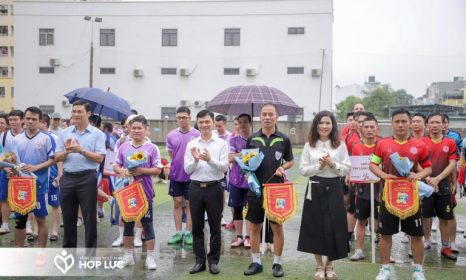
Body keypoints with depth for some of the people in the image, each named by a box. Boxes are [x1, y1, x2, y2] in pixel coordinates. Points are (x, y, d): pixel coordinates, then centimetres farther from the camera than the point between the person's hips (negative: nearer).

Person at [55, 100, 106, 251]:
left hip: (87, 178, -4)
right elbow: (57, 158, 7)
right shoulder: (64, 133, 9)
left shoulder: (97, 134, -2)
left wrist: (81, 150, -19)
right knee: (68, 217, 12)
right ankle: (68, 249, 26)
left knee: (89, 217, 2)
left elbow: (99, 158, -9)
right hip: (67, 178, 4)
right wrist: (67, 151, -13)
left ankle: (90, 252, 11)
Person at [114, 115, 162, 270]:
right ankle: (128, 255, 25)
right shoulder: (123, 147, 6)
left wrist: (142, 171, -19)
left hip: (145, 192, -3)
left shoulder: (152, 148, -4)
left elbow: (157, 170, -5)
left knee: (147, 223, 2)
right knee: (128, 223, 12)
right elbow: (116, 165, 11)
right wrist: (121, 171, -11)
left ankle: (150, 257, 10)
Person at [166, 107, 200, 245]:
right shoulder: (171, 135, 4)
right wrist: (176, 165, 8)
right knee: (177, 203, 9)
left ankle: (188, 233, 15)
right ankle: (178, 233, 19)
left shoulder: (197, 134, -7)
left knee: (189, 204, 5)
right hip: (175, 175, 3)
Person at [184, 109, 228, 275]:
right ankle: (199, 261, 20)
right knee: (197, 227, 9)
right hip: (195, 188, 2)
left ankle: (213, 261, 18)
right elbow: (187, 169, 1)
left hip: (214, 188, -2)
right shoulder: (191, 144, 6)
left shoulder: (221, 144, 0)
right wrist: (196, 160, -18)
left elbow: (224, 167, -8)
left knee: (215, 227, 6)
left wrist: (210, 160, -24)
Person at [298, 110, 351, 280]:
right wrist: (319, 166, -14)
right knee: (316, 227, 5)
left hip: (334, 189, 0)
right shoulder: (309, 145, 3)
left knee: (333, 228, 3)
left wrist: (332, 164, -16)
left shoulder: (340, 145, 2)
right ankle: (319, 266, 20)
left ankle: (329, 266, 22)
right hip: (315, 189, 0)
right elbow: (303, 170, -1)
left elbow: (347, 170, -1)